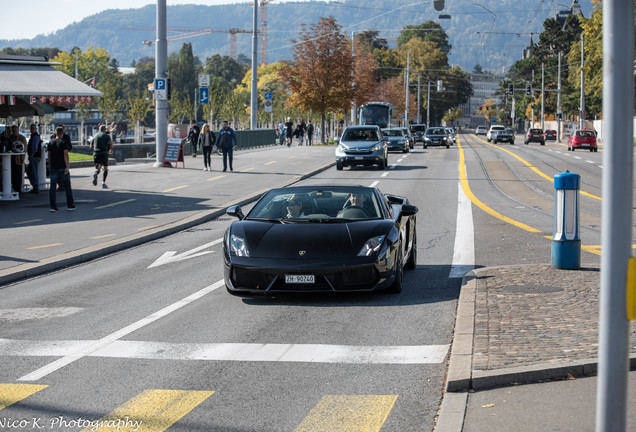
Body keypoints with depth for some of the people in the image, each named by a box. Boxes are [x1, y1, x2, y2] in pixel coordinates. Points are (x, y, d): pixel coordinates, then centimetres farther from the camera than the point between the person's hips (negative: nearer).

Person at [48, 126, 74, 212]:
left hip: (53, 168, 4)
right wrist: (67, 166, -17)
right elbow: (65, 154, -15)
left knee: (52, 187, 4)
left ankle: (53, 207, 0)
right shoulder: (63, 142, -7)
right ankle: (70, 205, 11)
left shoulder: (51, 142, 8)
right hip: (62, 167, -4)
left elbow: (49, 155, 12)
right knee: (67, 187, 7)